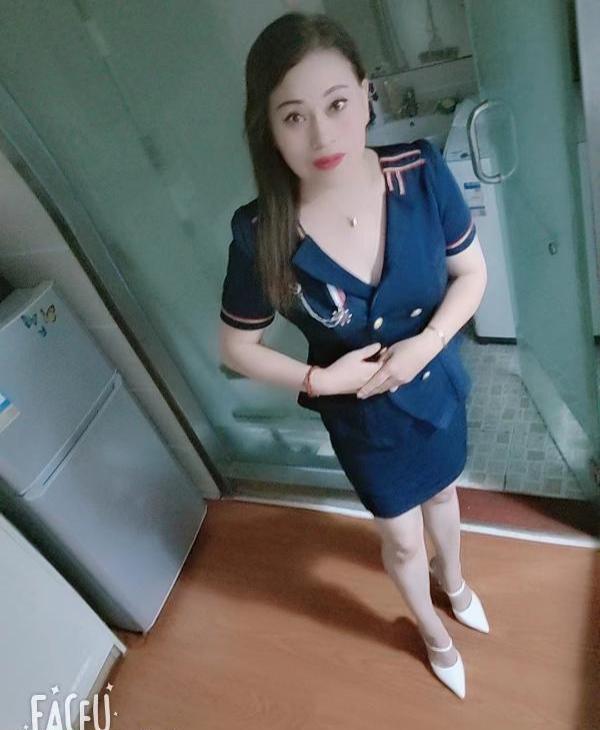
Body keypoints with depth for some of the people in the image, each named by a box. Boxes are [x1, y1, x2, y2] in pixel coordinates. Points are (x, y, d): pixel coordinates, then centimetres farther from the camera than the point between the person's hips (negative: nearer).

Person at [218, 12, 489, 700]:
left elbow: (471, 271, -7)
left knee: (441, 492, 31)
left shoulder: (422, 171, -22)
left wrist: (428, 342, -22)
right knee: (402, 539, 21)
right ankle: (432, 632, 57)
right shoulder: (261, 235, -27)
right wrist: (320, 378, -23)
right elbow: (236, 347, -13)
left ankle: (453, 578, 68)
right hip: (362, 415, -2)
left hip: (437, 385, 3)